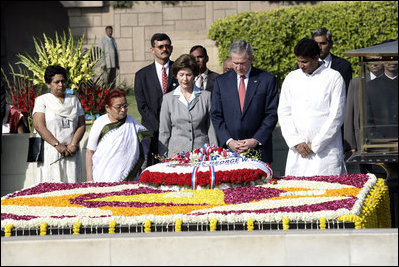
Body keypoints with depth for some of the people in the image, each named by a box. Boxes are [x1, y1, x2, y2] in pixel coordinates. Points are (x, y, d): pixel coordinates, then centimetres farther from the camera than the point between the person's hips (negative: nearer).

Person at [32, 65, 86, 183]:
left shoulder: (74, 100, 17)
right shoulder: (42, 100, 6)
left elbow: (82, 125, 10)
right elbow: (39, 126, -6)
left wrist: (73, 145, -7)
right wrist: (57, 145, -14)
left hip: (71, 152, 3)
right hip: (50, 153, -3)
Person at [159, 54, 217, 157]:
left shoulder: (206, 96, 6)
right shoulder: (168, 98, 8)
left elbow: (211, 128, 7)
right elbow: (164, 132, 10)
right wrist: (163, 158, 4)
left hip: (202, 152, 0)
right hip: (176, 152, 0)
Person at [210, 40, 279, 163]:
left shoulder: (267, 80, 2)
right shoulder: (221, 81, 10)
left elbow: (272, 115, 0)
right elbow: (216, 115, 7)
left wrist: (255, 140, -10)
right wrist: (229, 141, -6)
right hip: (229, 148, 2)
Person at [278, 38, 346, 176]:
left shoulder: (334, 77, 0)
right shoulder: (291, 78, 12)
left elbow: (336, 116, -4)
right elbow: (284, 113, 10)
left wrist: (315, 144, -6)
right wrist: (296, 142, -3)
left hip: (326, 150, -3)